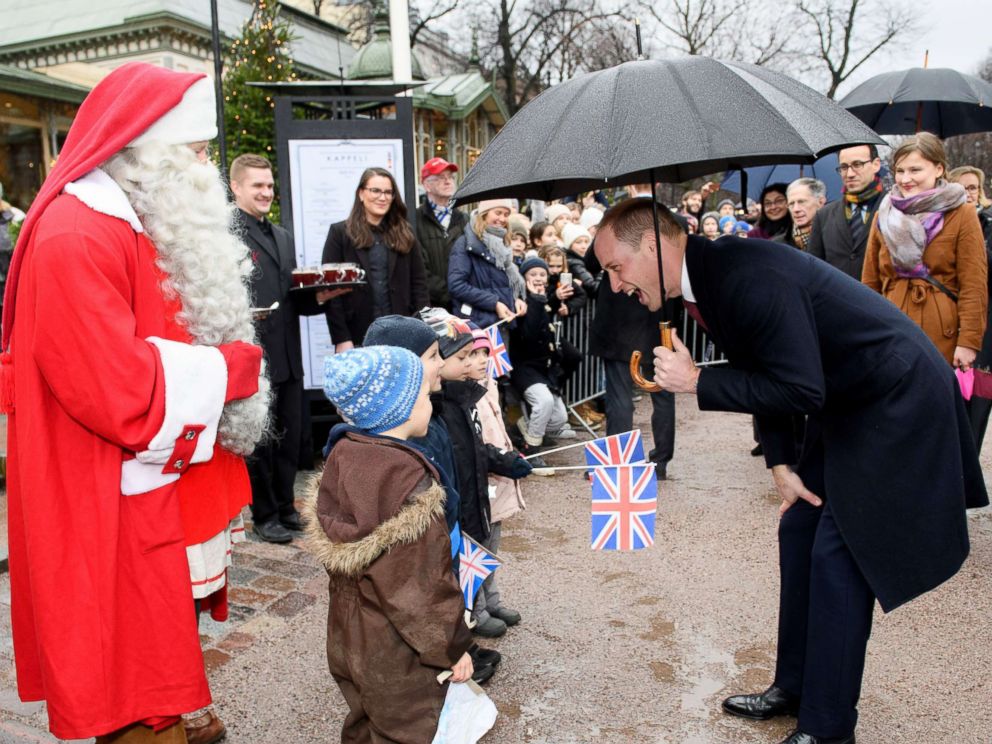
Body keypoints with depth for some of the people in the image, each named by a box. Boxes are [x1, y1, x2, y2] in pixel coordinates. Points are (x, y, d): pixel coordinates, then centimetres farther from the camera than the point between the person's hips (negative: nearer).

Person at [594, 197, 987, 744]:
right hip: (846, 404, 9)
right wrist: (781, 464, 6)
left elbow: (800, 390, -30)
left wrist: (697, 381, -22)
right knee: (798, 531, 12)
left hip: (896, 404, -9)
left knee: (838, 555, -6)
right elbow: (760, 373, 9)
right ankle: (794, 688, 28)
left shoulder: (748, 275, -30)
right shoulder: (707, 278, 0)